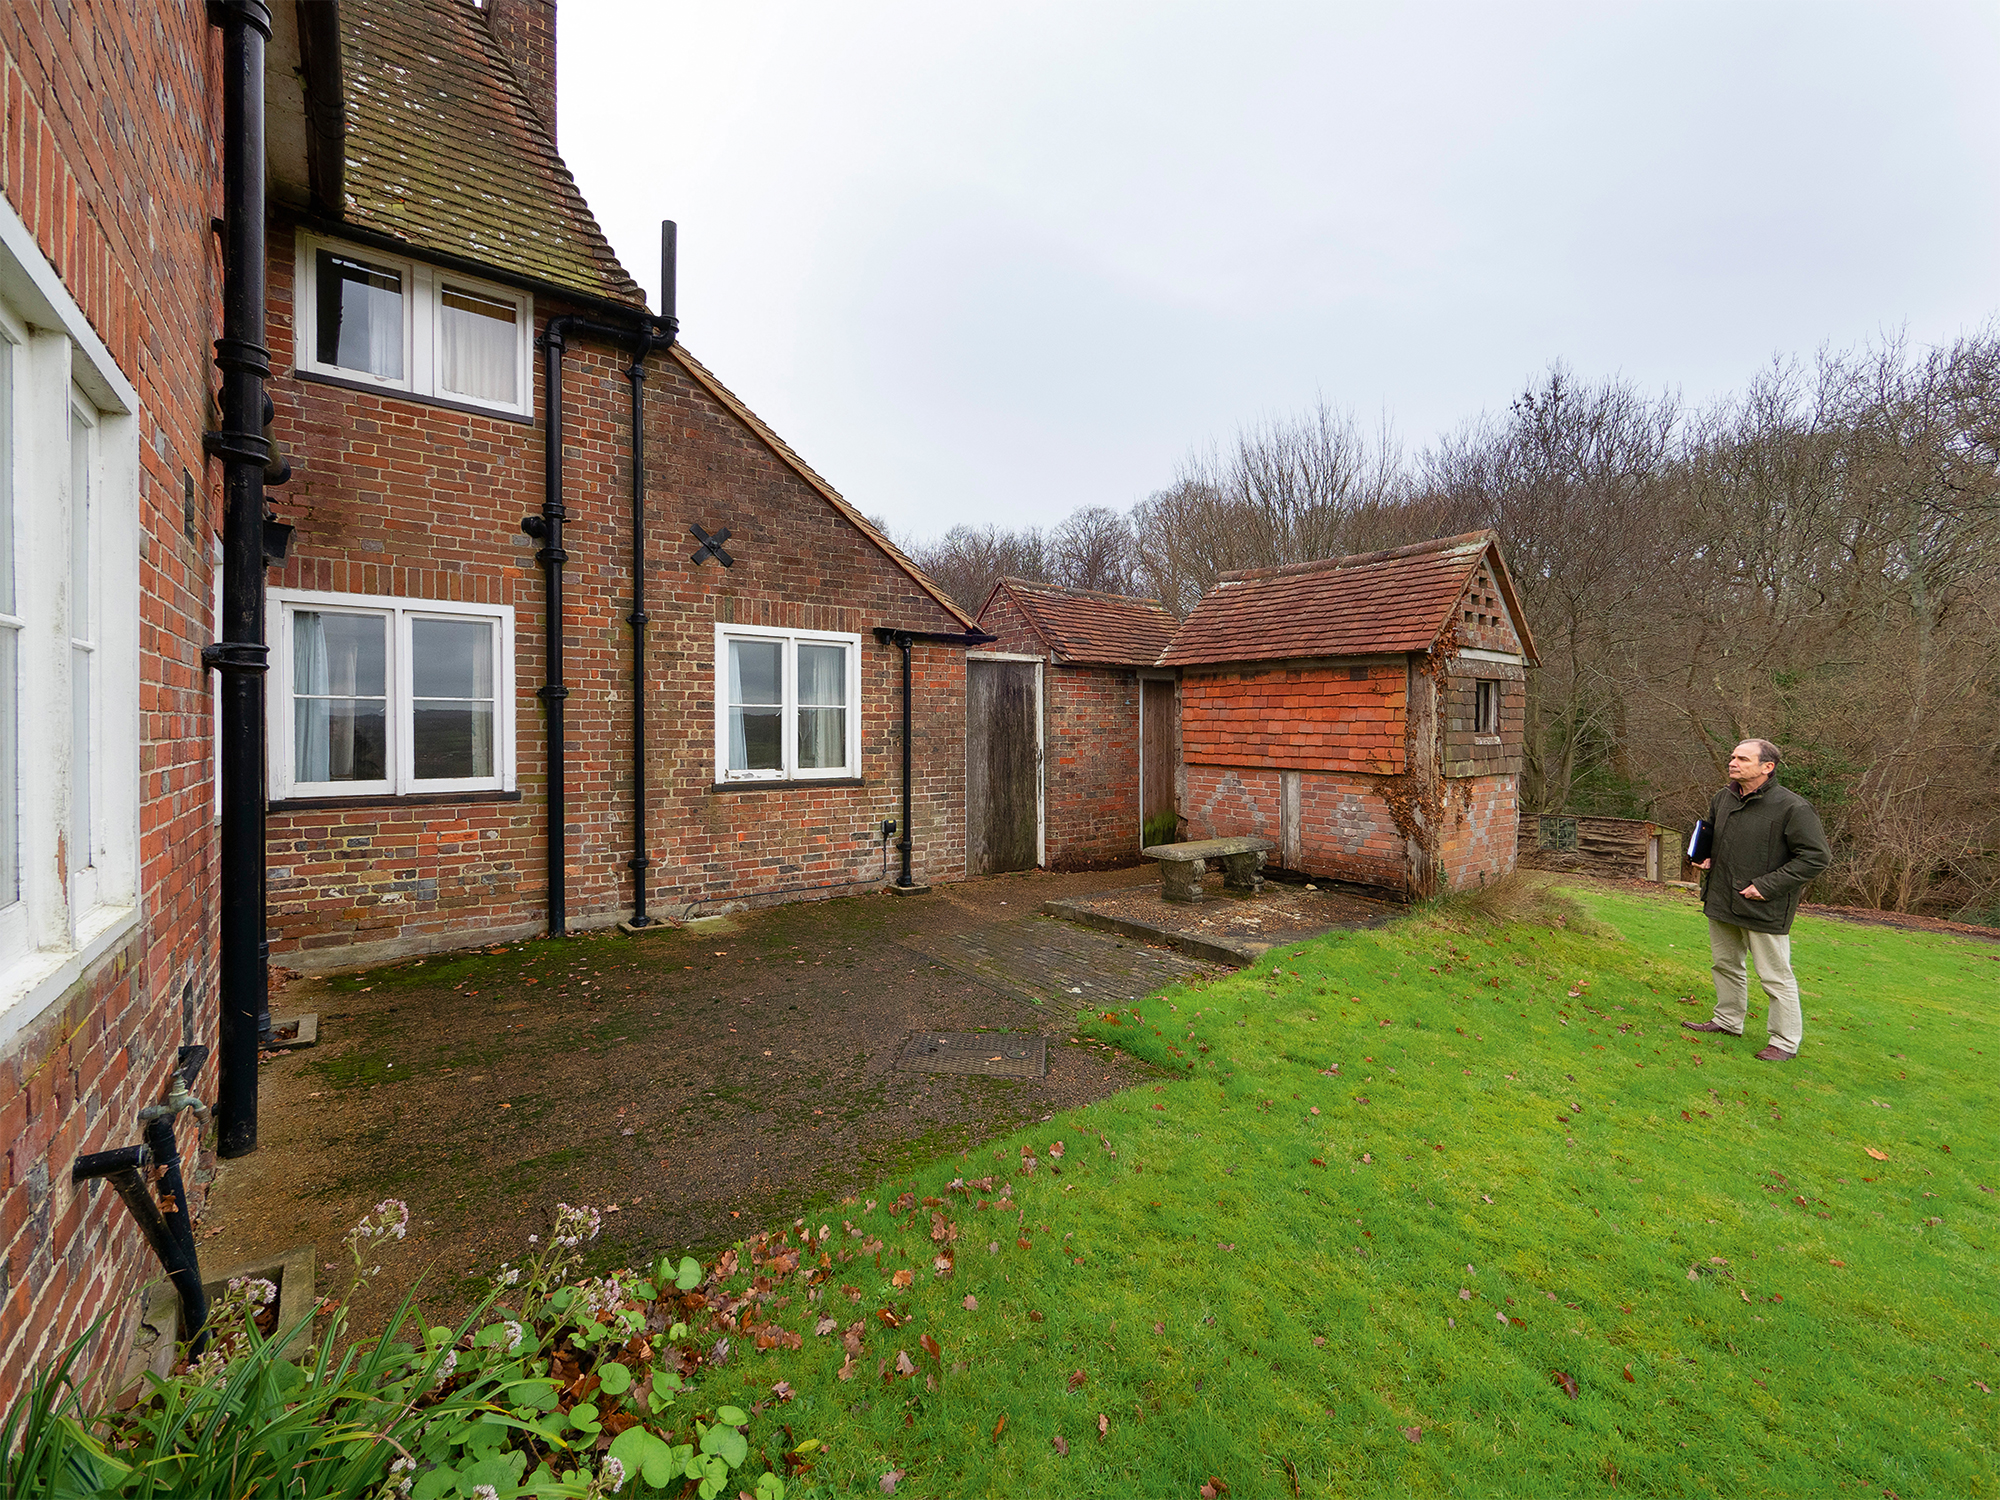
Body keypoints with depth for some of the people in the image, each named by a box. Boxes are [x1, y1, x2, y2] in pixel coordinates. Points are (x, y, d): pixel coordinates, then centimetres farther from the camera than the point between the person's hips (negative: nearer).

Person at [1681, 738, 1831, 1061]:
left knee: (1775, 976, 3)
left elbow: (1817, 857, -15)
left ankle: (1785, 1042, 17)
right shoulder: (1724, 797, 4)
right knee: (1726, 964, 20)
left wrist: (1767, 886, -19)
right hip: (1721, 900, 7)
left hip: (1764, 909, -7)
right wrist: (1706, 856, 5)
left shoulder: (1792, 807, -16)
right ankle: (1728, 1020, 35)